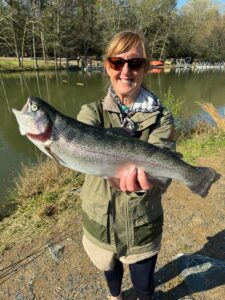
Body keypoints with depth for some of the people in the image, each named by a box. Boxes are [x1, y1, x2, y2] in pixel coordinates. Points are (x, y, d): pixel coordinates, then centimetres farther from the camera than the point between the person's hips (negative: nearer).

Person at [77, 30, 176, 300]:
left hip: (142, 224, -1)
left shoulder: (160, 118, -13)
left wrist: (144, 177, -52)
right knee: (110, 270, 29)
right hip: (100, 219, 2)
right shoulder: (92, 112, -11)